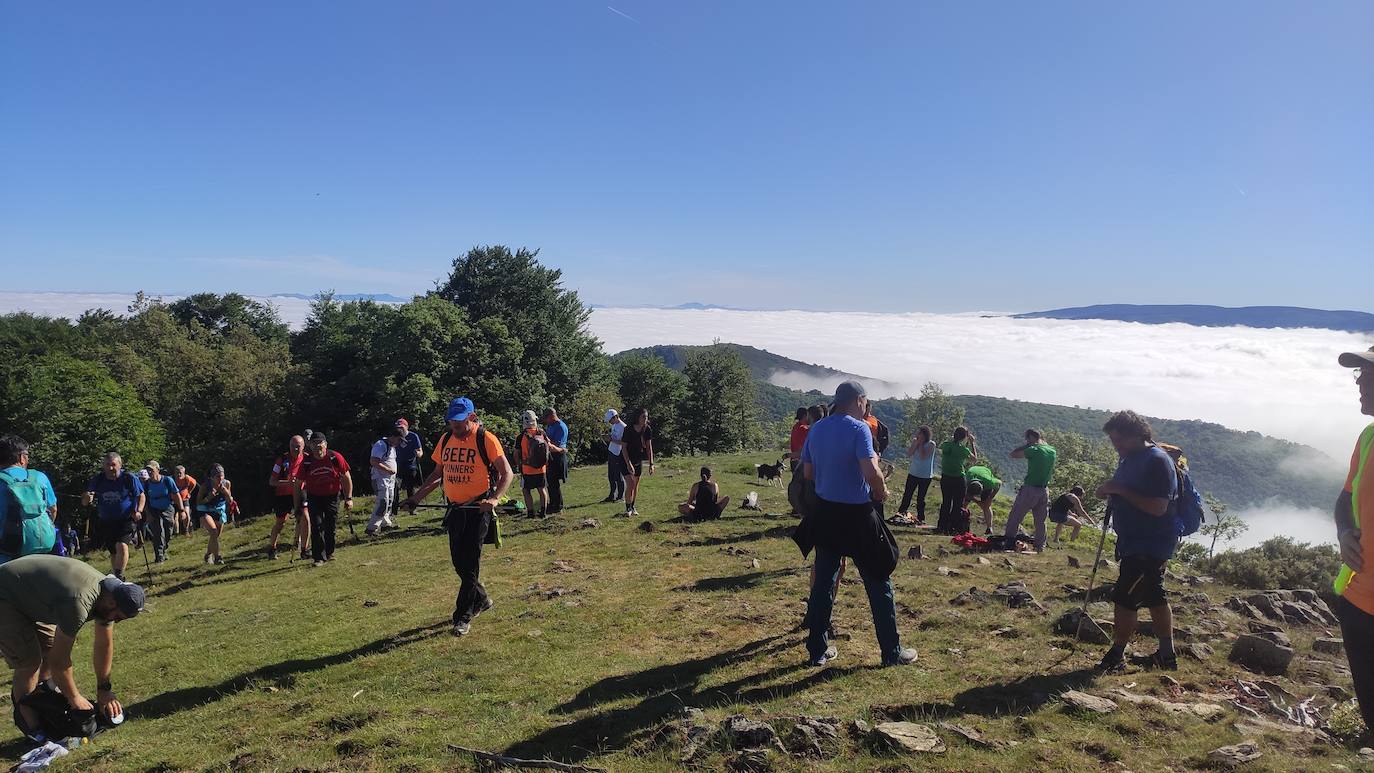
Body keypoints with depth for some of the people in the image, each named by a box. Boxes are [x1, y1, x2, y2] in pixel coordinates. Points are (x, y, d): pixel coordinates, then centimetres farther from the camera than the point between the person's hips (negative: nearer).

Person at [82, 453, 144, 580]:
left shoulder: (129, 478, -9)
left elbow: (141, 496, -1)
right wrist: (87, 499, -24)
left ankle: (119, 576, -15)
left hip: (126, 520, -4)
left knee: (122, 545, -25)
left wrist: (138, 511, -18)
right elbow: (84, 502, 1)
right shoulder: (97, 480, -1)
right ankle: (115, 578, 30)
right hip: (105, 522, 4)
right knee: (113, 552, 14)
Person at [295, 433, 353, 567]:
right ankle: (319, 558, -3)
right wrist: (299, 505, -5)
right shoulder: (306, 462, -12)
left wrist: (349, 498, -8)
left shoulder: (335, 457, -15)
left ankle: (329, 553, 28)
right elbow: (299, 484, -2)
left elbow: (346, 478, -6)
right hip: (314, 497, 0)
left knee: (331, 527, 7)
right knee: (316, 526, -10)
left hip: (333, 497, 0)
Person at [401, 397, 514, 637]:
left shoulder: (485, 439, -10)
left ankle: (463, 617, 4)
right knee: (458, 561, 12)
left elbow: (507, 473, -12)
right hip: (455, 508, 6)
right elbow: (438, 474, 19)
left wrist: (494, 498, -26)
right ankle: (481, 600, 34)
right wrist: (417, 497, 10)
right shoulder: (446, 440, 8)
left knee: (470, 562, -5)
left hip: (478, 508, -6)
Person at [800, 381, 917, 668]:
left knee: (823, 582, 12)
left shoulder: (816, 430, 6)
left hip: (824, 513, 6)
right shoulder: (858, 428, -14)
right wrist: (881, 491, -5)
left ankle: (818, 650, 18)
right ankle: (892, 652, 16)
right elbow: (871, 472, -24)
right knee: (878, 582, 7)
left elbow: (808, 472, 11)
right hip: (856, 516, -6)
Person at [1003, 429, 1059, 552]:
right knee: (1040, 521, 14)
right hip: (1044, 490, 6)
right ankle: (1040, 545, 17)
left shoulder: (1033, 450, -17)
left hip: (1030, 489, -6)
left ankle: (1008, 541, 7)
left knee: (1015, 516, 5)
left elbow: (1013, 454, -12)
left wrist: (1026, 445, -1)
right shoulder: (1052, 451, 4)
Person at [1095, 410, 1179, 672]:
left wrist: (1120, 490, -26)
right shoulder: (1130, 458, 10)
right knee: (1153, 597, 17)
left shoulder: (1158, 461, -19)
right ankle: (1167, 655, 28)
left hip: (1150, 545, -10)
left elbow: (1158, 507, -26)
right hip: (1133, 541, 10)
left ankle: (1116, 656, 5)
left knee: (1125, 598, -6)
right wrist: (1110, 492, 1)